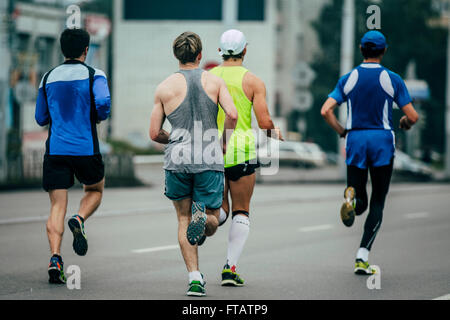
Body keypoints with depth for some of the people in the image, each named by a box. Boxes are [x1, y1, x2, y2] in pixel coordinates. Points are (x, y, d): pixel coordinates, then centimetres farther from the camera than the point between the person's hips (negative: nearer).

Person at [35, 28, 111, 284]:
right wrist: (99, 117, 1)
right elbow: (103, 102, -20)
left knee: (58, 205, 2)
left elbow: (41, 118, 14)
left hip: (55, 149, 2)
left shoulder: (48, 78, 9)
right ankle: (79, 220, -7)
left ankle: (55, 258, -14)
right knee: (95, 190, 23)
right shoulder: (94, 75, -2)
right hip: (86, 148, -2)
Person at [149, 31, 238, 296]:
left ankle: (195, 277, -1)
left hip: (177, 162, 1)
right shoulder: (215, 81, 4)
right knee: (212, 224, 11)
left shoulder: (165, 87, 5)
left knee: (184, 220, 14)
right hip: (210, 161, -1)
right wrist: (224, 142, 7)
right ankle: (203, 216, -26)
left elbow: (155, 133, 5)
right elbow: (232, 114, -11)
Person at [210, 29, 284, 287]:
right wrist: (275, 133, 13)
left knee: (221, 208, 15)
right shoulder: (253, 81, -3)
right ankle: (231, 267, -2)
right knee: (241, 212, 9)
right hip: (242, 148, -2)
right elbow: (264, 122, -9)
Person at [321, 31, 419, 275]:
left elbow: (326, 111, -5)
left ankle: (351, 195, -29)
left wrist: (342, 132, 11)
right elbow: (413, 117, -4)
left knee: (360, 205, 10)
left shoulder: (348, 79, 3)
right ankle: (362, 257, -8)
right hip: (383, 141, -2)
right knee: (378, 203, 5)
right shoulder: (392, 80, -2)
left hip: (355, 140, 2)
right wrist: (405, 124, 19)